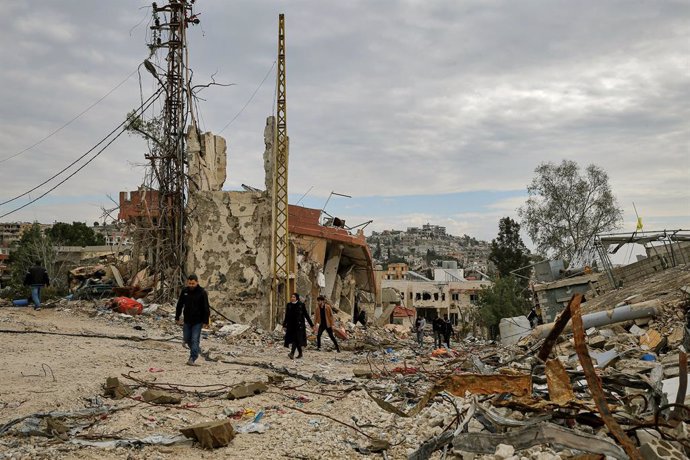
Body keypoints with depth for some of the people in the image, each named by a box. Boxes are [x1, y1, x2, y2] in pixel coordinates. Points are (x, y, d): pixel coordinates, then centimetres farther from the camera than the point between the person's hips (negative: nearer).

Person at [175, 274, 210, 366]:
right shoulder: (184, 291, 1)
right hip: (187, 321, 5)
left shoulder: (202, 292, -11)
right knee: (186, 339, 13)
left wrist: (206, 321, -12)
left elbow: (206, 308, -9)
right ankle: (197, 349, 38)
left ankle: (192, 359, -7)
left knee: (195, 340, -8)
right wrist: (177, 318, 8)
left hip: (197, 321, -5)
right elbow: (179, 305, 10)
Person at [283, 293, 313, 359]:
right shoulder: (288, 305, 5)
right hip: (291, 325, 4)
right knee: (297, 340, 7)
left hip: (299, 325, -3)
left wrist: (312, 325, 0)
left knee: (296, 339, -17)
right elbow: (286, 316, 9)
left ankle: (292, 353, -29)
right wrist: (284, 325, 3)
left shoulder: (301, 305, -3)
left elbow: (306, 315, 0)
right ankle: (300, 353, 21)